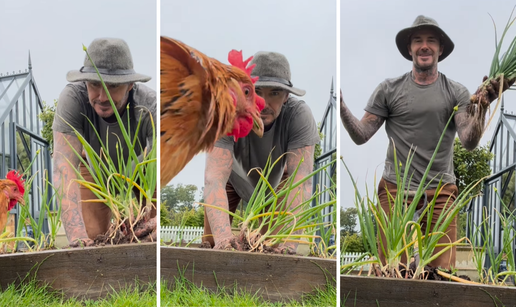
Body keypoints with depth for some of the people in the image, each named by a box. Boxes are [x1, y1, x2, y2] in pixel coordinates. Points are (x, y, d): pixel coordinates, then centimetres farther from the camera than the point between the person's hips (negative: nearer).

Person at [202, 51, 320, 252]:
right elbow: (214, 178, -51)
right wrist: (223, 235, -68)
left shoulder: (299, 115, -38)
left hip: (276, 175, 1)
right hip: (232, 174, 0)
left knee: (274, 246, -5)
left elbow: (301, 179, -45)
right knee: (212, 242, -3)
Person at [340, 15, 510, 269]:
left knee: (442, 269, -1)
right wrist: (340, 105, -14)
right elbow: (361, 135, 1)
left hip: (441, 191, 1)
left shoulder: (456, 92, 5)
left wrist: (482, 106, -19)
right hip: (395, 188, 0)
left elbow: (469, 142, -4)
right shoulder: (389, 89, 4)